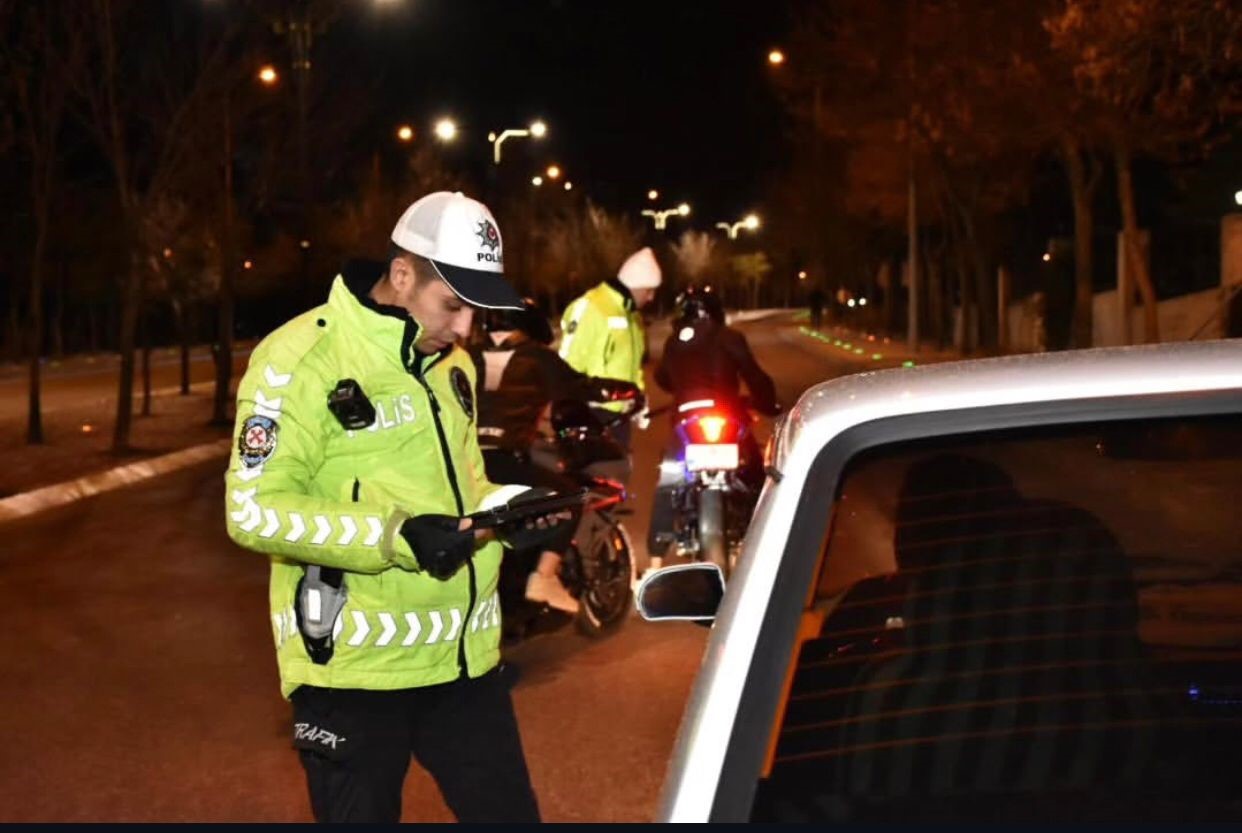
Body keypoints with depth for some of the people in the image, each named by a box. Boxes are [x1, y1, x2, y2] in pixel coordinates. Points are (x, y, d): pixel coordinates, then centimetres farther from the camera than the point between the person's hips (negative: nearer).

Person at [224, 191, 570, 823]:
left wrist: (505, 508, -1)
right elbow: (253, 511, -19)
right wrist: (395, 536, -27)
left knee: (508, 814, 13)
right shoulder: (302, 360, -14)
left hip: (462, 656, 7)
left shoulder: (450, 362, 12)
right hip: (353, 665, -6)